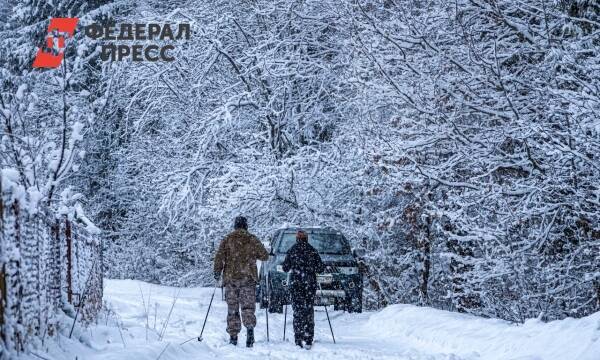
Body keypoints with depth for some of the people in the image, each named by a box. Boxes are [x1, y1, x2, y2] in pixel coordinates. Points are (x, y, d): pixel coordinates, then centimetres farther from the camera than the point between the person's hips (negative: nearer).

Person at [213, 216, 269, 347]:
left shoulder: (227, 240, 2)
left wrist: (217, 272, 5)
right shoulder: (252, 240, 3)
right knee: (248, 306, -1)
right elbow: (265, 256, 8)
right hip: (248, 278, 0)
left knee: (232, 309, 7)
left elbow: (219, 257, -5)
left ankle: (233, 337, 7)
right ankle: (250, 328, -26)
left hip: (230, 278, 0)